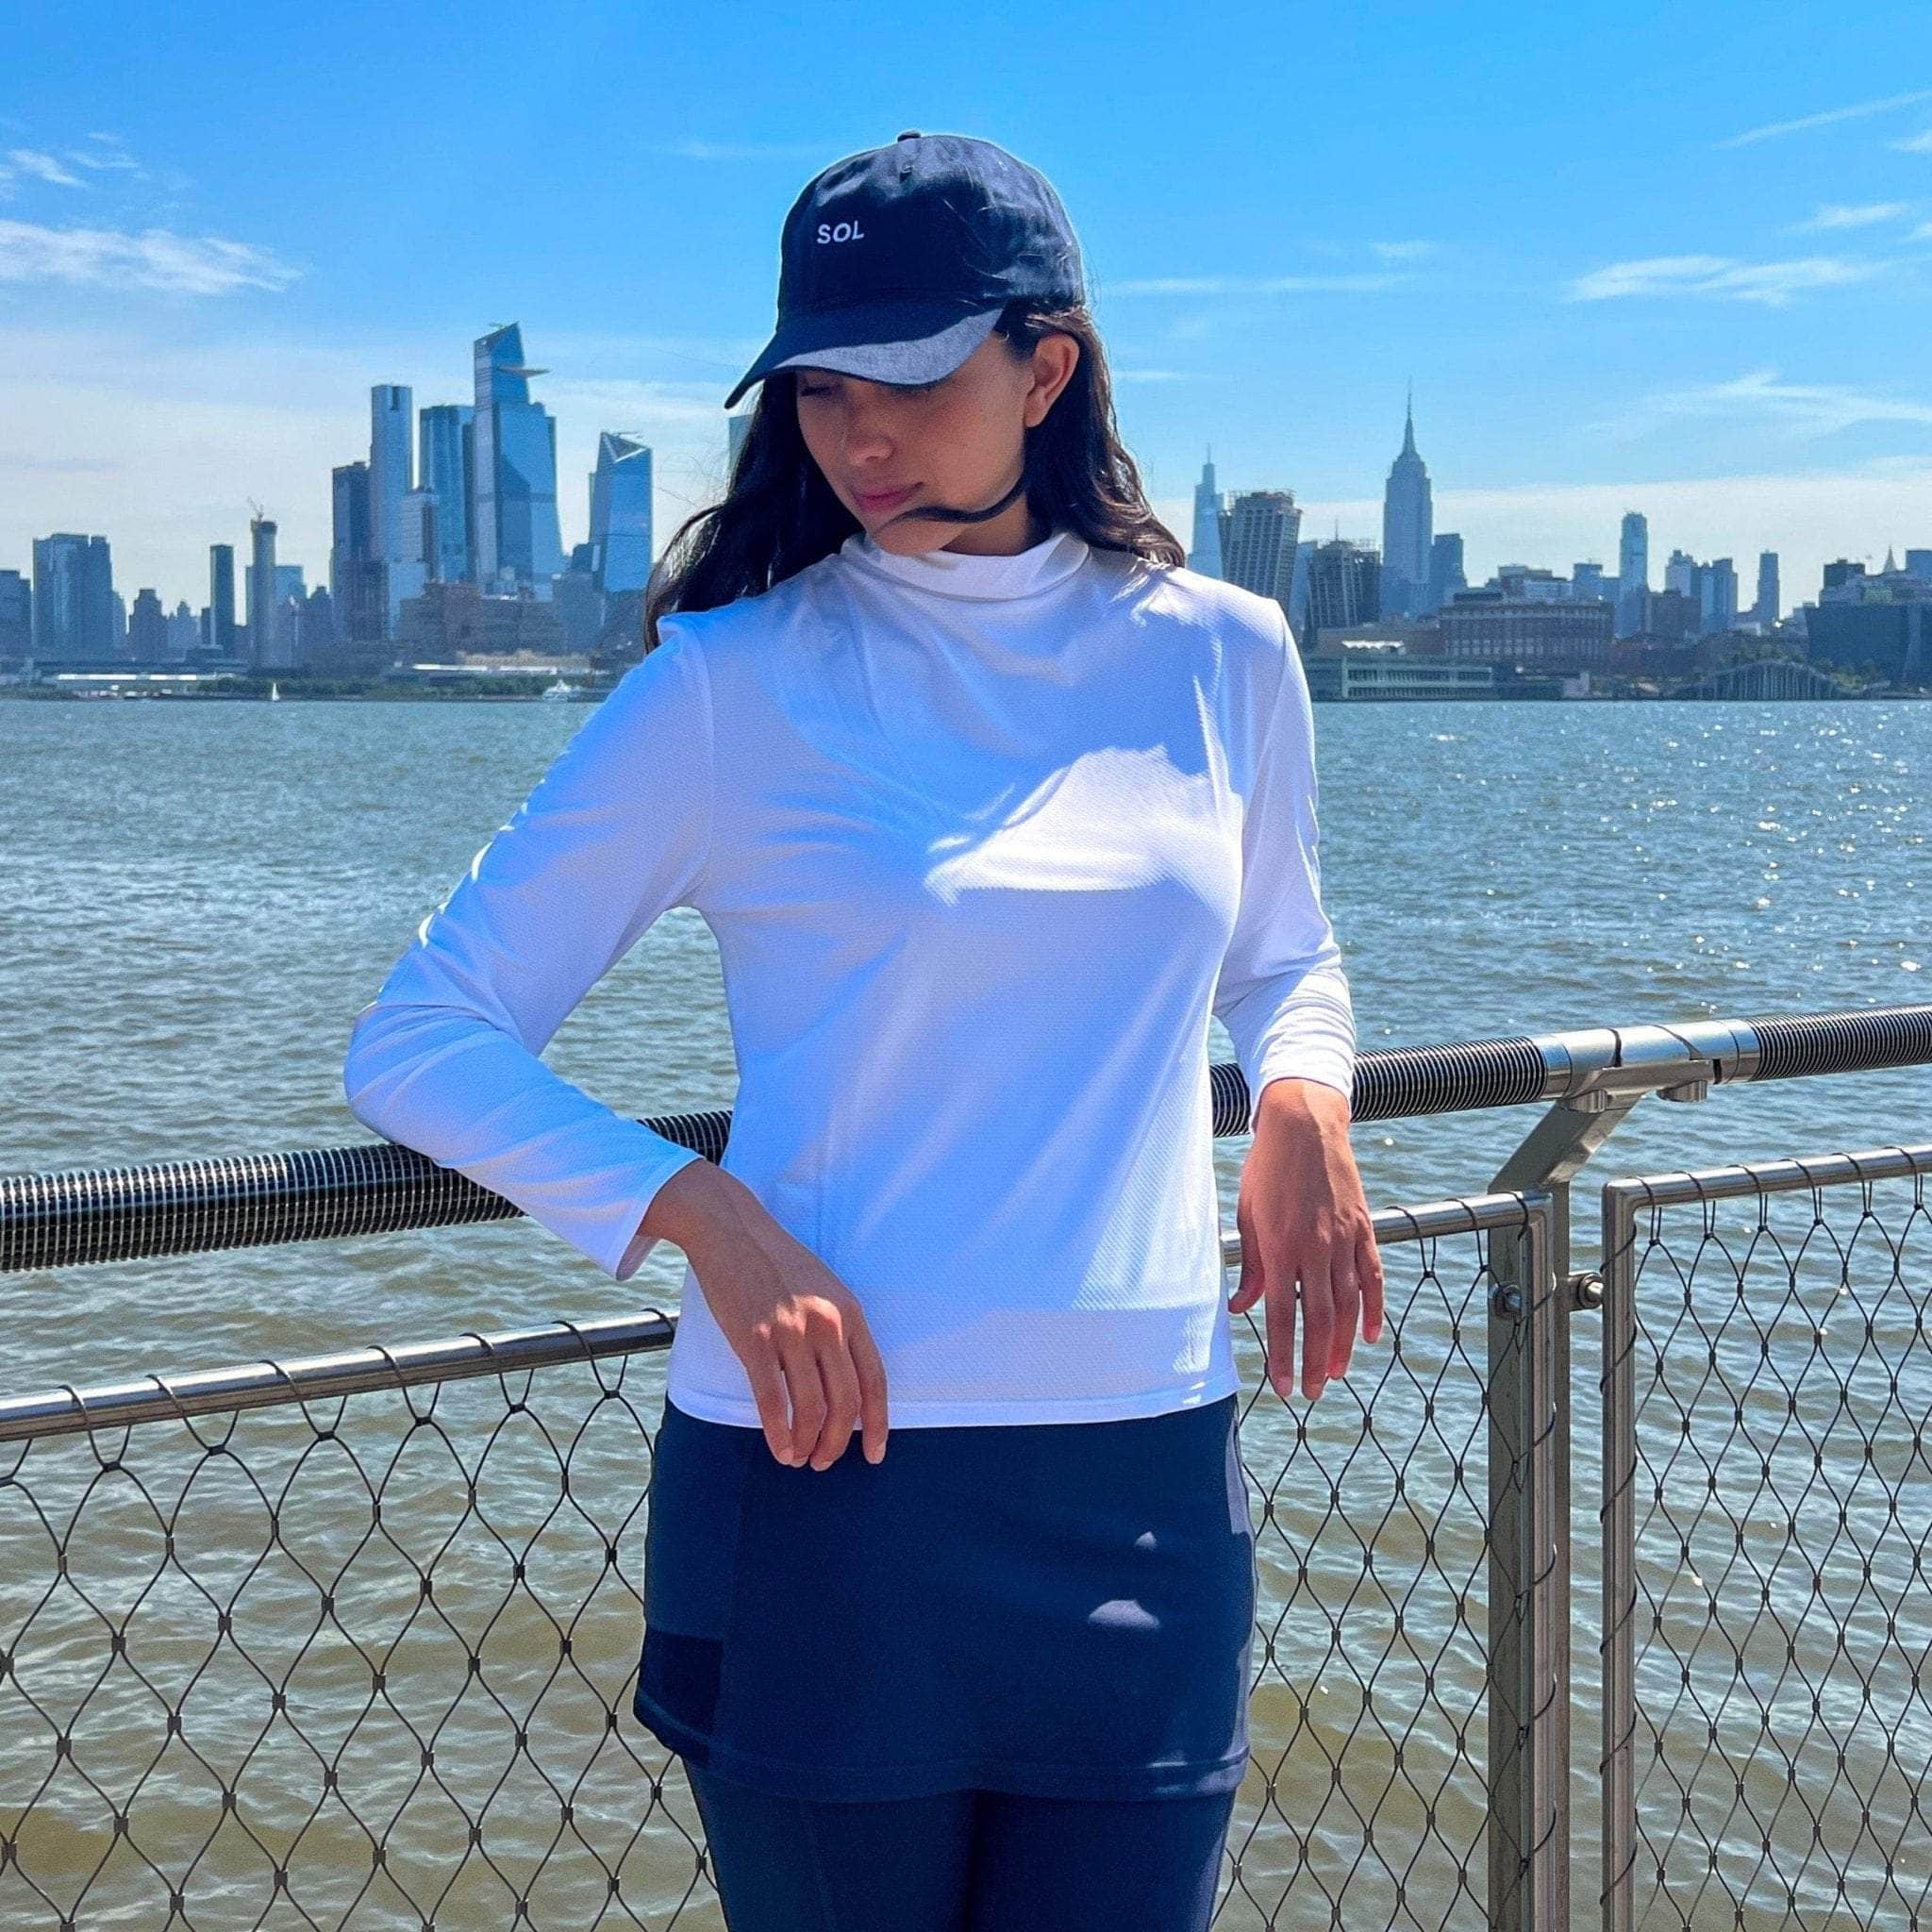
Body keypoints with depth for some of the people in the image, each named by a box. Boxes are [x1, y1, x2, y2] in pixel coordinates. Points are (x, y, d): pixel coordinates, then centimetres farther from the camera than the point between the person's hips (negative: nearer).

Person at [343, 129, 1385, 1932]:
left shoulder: (1218, 657, 6)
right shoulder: (732, 687, -4)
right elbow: (418, 1040, -2)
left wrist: (1304, 1101, 1)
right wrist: (706, 1214, -17)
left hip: (1145, 1495, 3)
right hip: (824, 1475, -2)